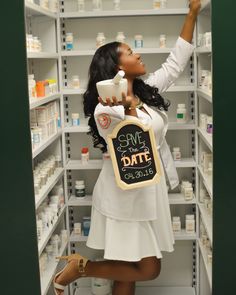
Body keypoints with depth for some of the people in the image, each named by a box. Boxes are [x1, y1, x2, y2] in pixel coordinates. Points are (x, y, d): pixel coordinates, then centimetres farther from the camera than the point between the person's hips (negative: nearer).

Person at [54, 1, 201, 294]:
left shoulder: (147, 91, 6)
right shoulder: (106, 108, -18)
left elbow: (176, 62, 11)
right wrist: (129, 109, -42)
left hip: (147, 191, 8)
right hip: (125, 196, -8)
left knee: (129, 271, 15)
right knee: (148, 269, -1)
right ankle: (78, 266, 9)